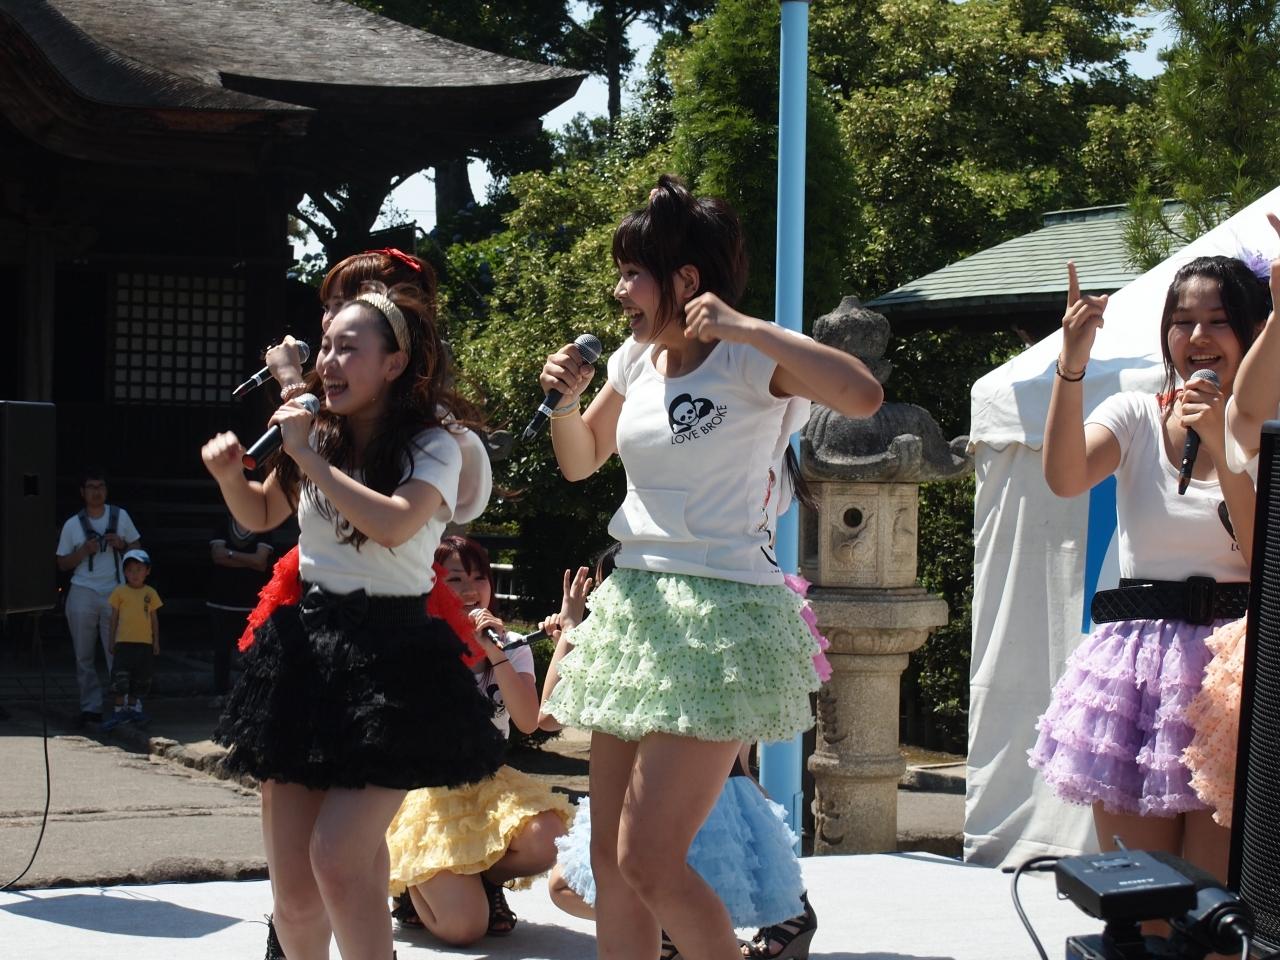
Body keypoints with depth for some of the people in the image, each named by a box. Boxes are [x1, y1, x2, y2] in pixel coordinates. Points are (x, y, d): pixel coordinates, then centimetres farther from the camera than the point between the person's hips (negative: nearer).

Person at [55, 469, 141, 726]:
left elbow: (137, 548, 15)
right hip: (83, 593, 1)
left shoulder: (120, 516, 8)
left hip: (114, 592, -1)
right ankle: (90, 707, 7)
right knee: (84, 656, 2)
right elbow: (62, 563, 8)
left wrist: (122, 545, -6)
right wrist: (83, 552, -10)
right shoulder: (72, 525, 5)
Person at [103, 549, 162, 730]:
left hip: (144, 642, 3)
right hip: (124, 641, -3)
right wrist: (111, 641, 5)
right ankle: (120, 709, 1)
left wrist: (156, 641, 11)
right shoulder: (120, 592, 0)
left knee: (140, 678, 9)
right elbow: (114, 617, 5)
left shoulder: (150, 593, 6)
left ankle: (132, 707, 21)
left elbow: (154, 618, 12)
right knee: (121, 676, -6)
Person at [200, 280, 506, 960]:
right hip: (305, 647, 5)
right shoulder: (319, 437, 9)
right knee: (293, 891, 4)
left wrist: (307, 456, -17)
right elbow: (261, 515, 26)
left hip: (391, 660, -5)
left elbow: (393, 523, -25)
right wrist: (230, 475, 4)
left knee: (338, 859, -18)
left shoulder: (432, 447, -6)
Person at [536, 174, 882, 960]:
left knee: (649, 858, -11)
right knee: (610, 857, 8)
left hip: (721, 611, -8)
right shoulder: (636, 360, 11)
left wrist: (744, 327, -26)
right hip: (635, 602, 8)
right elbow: (581, 461, 25)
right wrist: (565, 398, 5)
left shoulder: (749, 360, -11)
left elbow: (863, 396, -28)